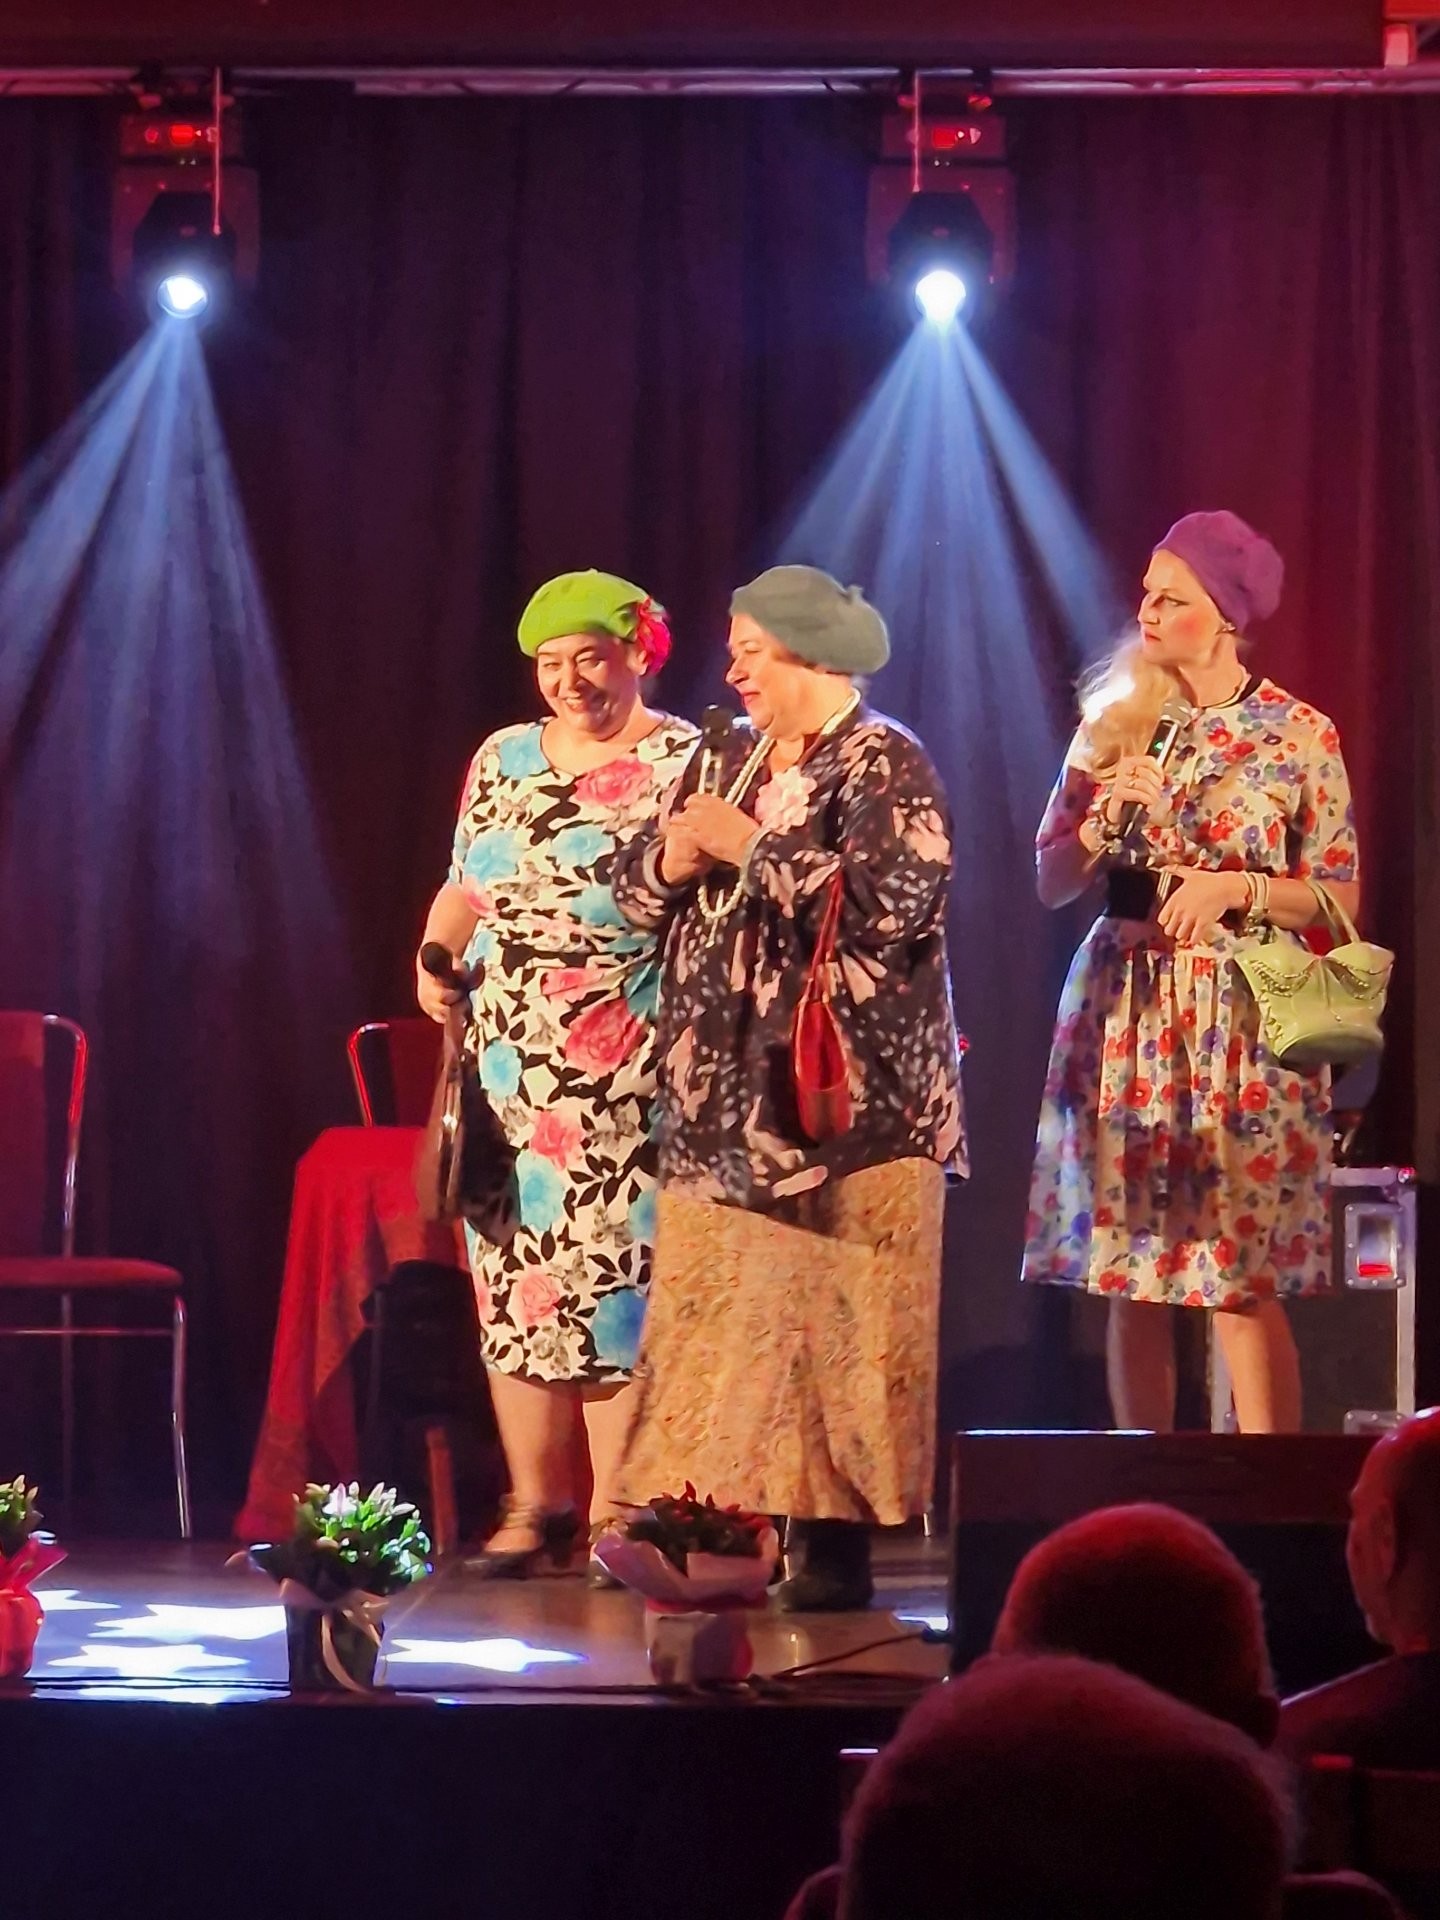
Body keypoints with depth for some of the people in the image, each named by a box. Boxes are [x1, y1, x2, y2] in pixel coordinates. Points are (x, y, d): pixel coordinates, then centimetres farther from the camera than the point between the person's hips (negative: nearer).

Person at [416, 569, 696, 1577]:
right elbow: (464, 889, 21)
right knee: (515, 1278, 4)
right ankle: (534, 1505, 12)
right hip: (511, 1072, 5)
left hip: (630, 1080, -5)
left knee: (617, 1278, -7)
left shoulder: (687, 765, 0)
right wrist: (435, 958, 4)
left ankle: (614, 1516, -2)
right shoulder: (502, 760, 15)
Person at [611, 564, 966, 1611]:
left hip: (841, 1107, -7)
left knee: (828, 1318, -9)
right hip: (725, 1099, 7)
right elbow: (639, 890, 20)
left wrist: (752, 847, -16)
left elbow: (893, 903, -21)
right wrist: (669, 861, -3)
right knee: (723, 1313, 3)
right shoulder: (735, 759, 18)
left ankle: (836, 1543, -7)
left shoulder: (885, 766, -5)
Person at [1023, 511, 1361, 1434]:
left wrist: (1236, 887, -14)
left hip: (1241, 1024, -4)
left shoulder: (1299, 735, -1)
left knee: (1246, 1284, -9)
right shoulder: (1114, 723, 10)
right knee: (1129, 1276, 3)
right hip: (1122, 1013, 4)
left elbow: (1341, 899, 0)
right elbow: (1051, 881, 11)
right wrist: (1106, 821, -7)